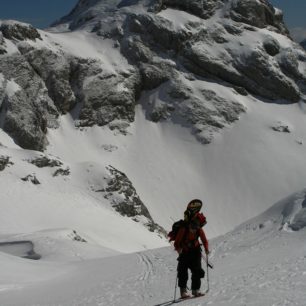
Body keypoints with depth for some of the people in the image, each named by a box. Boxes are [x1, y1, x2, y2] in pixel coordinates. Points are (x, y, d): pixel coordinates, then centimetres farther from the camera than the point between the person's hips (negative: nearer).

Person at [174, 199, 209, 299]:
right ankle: (183, 291, -4)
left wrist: (206, 249, -16)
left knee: (197, 271, -5)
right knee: (183, 272, -10)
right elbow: (176, 243, -21)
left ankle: (195, 289, 5)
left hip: (195, 252, 3)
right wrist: (178, 249, -40)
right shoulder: (183, 229, -24)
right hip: (184, 253, -3)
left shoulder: (199, 230, -13)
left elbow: (204, 241, 0)